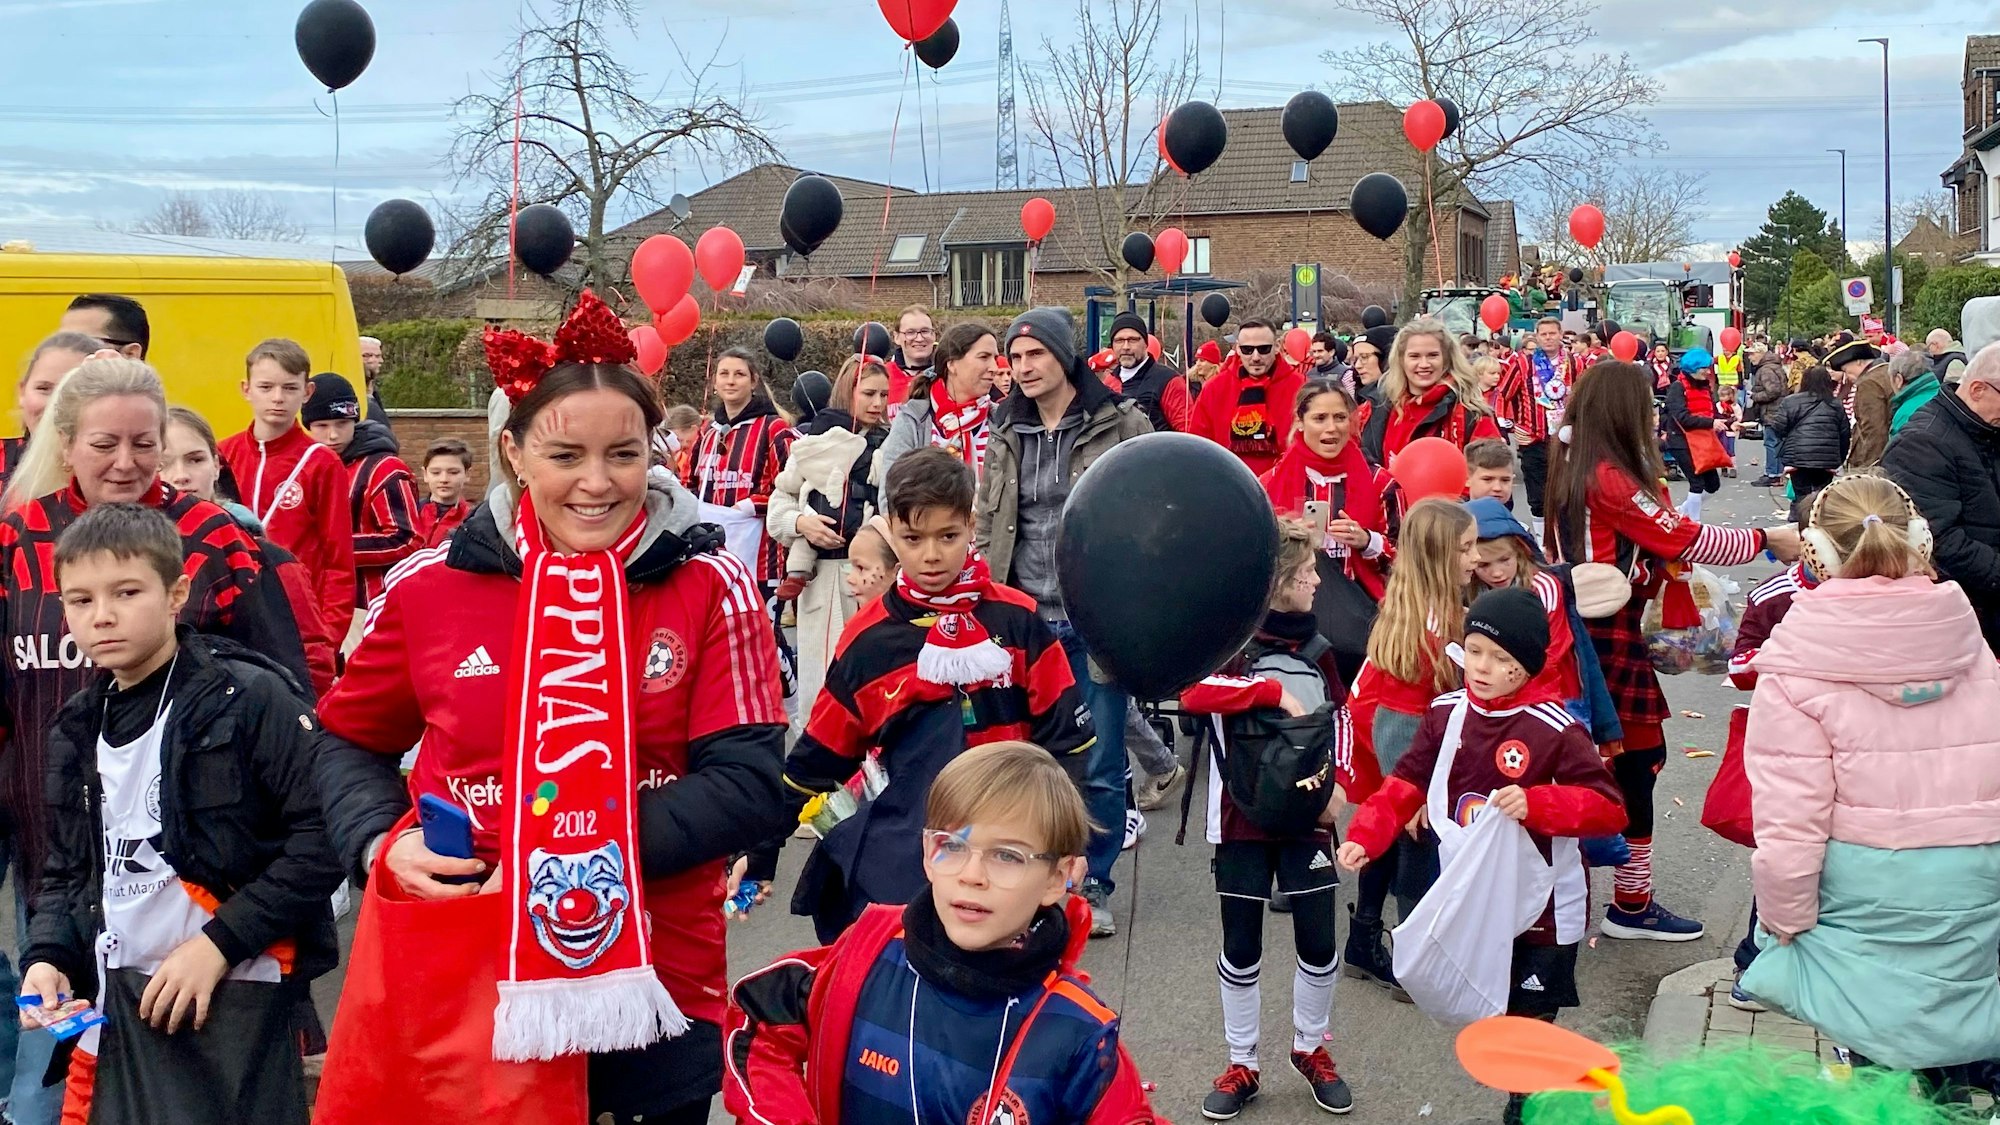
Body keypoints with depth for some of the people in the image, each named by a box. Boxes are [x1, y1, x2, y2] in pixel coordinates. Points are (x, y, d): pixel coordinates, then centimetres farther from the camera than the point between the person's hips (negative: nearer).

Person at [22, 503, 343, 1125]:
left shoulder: (250, 699, -9)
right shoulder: (76, 732, 12)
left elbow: (324, 836, -14)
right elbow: (65, 870, 20)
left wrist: (221, 941, -15)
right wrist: (48, 956, 2)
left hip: (235, 1002, -6)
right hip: (115, 1004, 6)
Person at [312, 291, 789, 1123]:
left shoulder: (712, 591, -6)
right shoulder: (428, 589, -2)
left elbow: (749, 787, -10)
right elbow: (349, 742, 13)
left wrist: (588, 853, -21)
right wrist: (380, 842, -7)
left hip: (653, 983, 0)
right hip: (450, 984, 1)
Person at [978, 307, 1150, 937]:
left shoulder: (1122, 425, -2)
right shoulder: (1006, 435, 11)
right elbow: (987, 526, 15)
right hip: (1023, 620, 4)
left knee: (1099, 762, 4)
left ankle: (1092, 886, 18)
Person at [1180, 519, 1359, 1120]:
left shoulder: (1316, 647, 5)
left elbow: (1341, 717, 17)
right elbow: (1193, 692, -30)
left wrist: (1341, 780, 2)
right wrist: (1273, 689, -29)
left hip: (1307, 817, 4)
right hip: (1242, 821, -3)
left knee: (1318, 941, 8)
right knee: (1241, 947, 6)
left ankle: (1311, 1048, 30)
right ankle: (1242, 1065, 21)